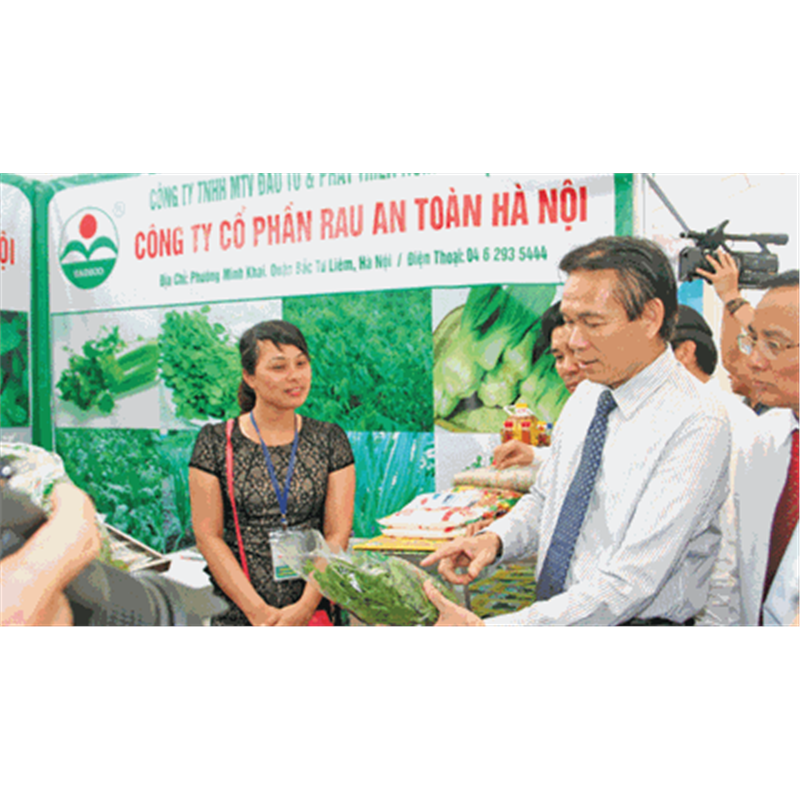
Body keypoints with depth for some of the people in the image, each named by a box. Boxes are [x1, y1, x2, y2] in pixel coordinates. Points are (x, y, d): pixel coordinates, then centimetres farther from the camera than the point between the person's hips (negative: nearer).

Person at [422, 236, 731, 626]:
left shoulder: (696, 425, -18)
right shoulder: (587, 395, 5)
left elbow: (627, 587, -23)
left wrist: (483, 633, -27)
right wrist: (495, 539, -5)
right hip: (550, 615, 6)